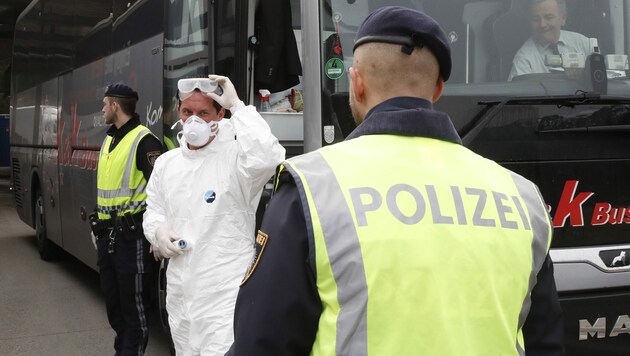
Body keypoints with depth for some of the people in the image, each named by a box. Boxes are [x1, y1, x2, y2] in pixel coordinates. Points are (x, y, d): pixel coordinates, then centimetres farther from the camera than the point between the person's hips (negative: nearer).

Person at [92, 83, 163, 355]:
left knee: (134, 304, 0)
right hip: (107, 235, 9)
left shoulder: (144, 141, -13)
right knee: (113, 300, 16)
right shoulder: (109, 140, 15)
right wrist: (97, 227, 23)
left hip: (132, 236, -9)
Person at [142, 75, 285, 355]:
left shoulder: (235, 156, -10)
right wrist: (158, 232, -4)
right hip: (179, 290, 7)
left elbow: (268, 158, -33)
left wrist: (237, 105, -23)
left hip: (225, 292, -7)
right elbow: (153, 212, 21)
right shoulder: (166, 162, 10)